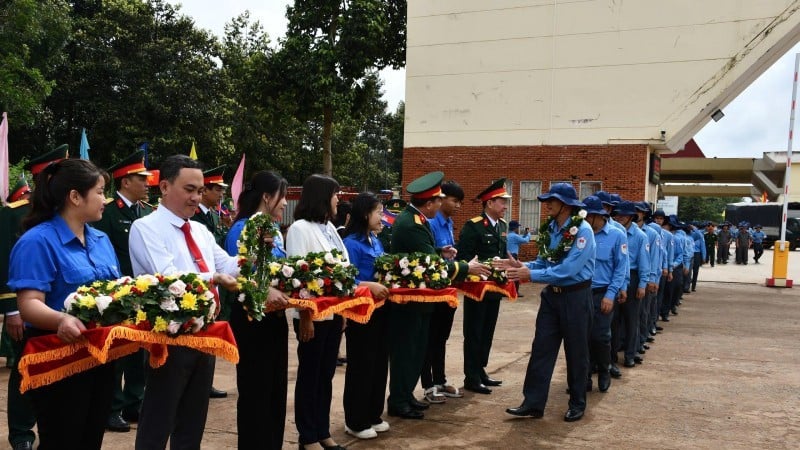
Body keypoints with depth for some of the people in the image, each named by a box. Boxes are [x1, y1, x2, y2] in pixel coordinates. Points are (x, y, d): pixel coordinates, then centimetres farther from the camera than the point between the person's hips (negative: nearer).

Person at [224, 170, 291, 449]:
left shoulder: (274, 230, 10)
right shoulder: (242, 229, -13)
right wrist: (265, 290, -35)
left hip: (275, 316, 8)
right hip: (252, 317, -8)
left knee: (277, 387, 15)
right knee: (255, 390, 3)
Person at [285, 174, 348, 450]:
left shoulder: (329, 227, 12)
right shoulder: (300, 228, -11)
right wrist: (305, 316, -17)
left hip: (334, 311, 7)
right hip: (313, 314, -7)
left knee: (327, 373, 14)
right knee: (309, 375, 5)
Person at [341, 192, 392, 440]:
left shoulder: (376, 242, 10)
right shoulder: (351, 243, -15)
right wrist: (370, 285, -30)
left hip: (380, 309, 8)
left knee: (379, 362, 15)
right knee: (361, 365, 2)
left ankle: (373, 415, 28)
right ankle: (355, 421, 14)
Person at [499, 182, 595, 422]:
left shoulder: (582, 231, -19)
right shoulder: (549, 229, 4)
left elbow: (567, 269, -26)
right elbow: (543, 262, 8)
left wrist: (530, 274, -26)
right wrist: (520, 266, -10)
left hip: (575, 296, -7)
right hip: (551, 295, 7)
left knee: (576, 351, 7)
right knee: (541, 349, 4)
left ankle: (577, 404, 23)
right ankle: (533, 404, 8)